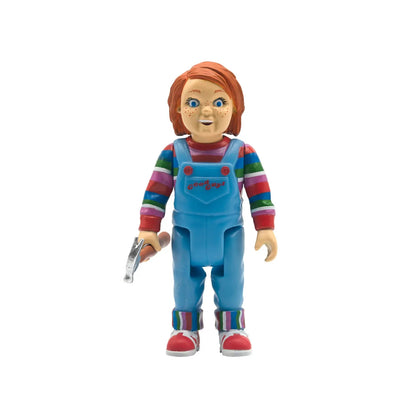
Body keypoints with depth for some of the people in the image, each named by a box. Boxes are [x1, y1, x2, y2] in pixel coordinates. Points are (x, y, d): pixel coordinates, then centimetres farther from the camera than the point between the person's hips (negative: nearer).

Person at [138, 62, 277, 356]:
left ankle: (231, 328, 24)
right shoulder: (173, 153, -6)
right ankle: (186, 329, 23)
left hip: (229, 233, 0)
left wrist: (266, 228, -8)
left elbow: (259, 191, -5)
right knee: (185, 279, 9)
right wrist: (148, 229, -7)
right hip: (185, 233, 0)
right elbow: (156, 192, -4)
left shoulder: (243, 153, -7)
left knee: (230, 279, 9)